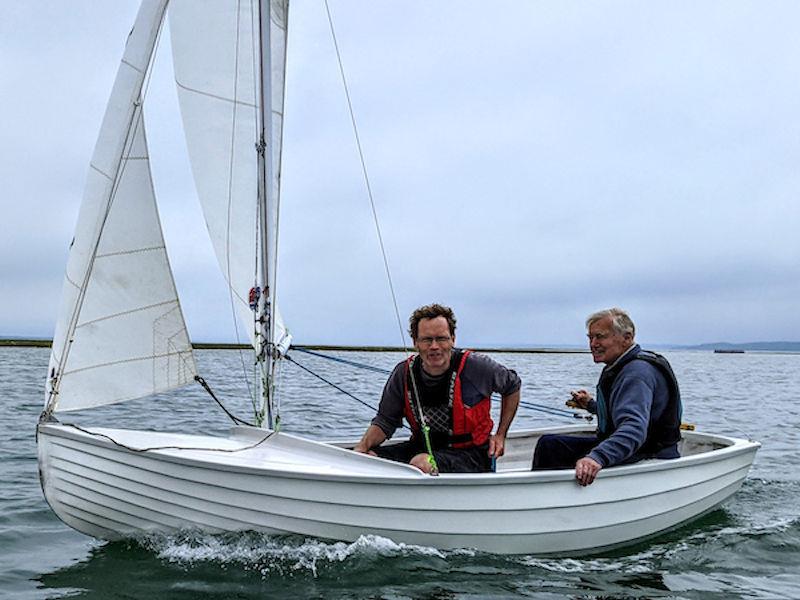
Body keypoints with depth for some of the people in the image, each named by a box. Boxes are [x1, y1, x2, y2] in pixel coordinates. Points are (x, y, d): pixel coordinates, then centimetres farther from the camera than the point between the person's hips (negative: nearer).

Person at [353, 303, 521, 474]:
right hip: (423, 447, 4)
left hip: (469, 454, -4)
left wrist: (500, 435, 4)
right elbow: (385, 421, 0)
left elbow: (513, 385, 6)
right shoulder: (404, 373, -5)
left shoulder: (476, 367, -13)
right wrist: (363, 446, -20)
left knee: (421, 463, -35)